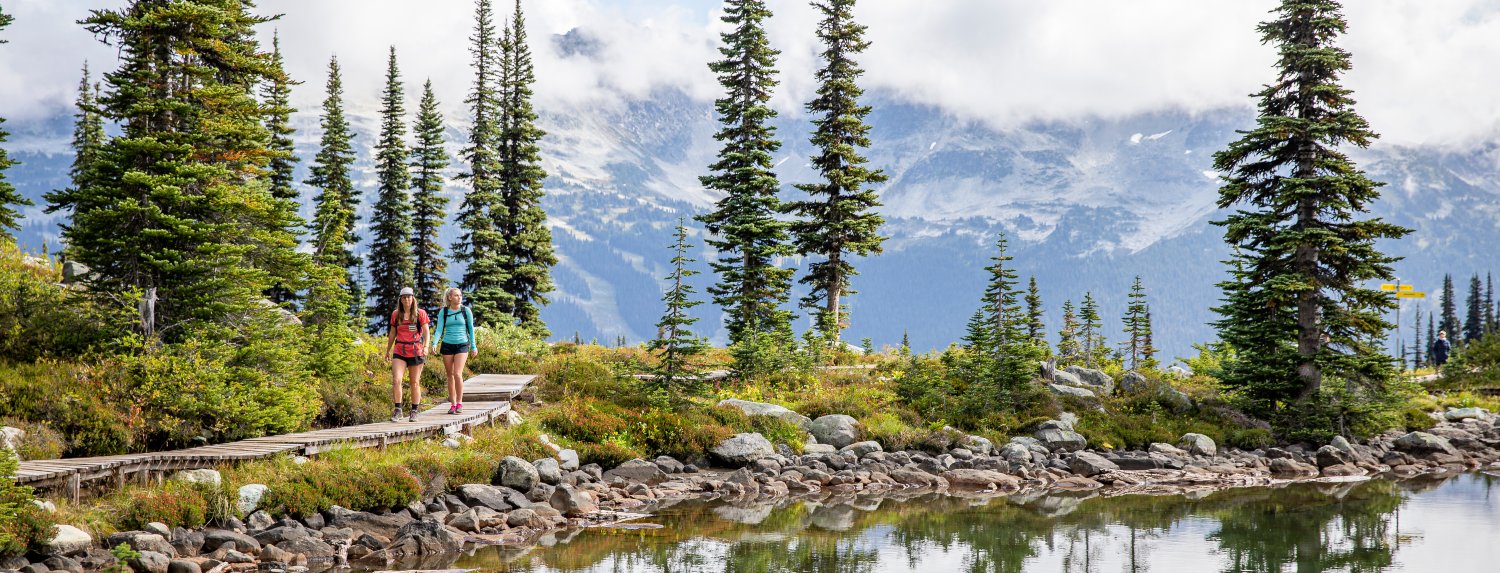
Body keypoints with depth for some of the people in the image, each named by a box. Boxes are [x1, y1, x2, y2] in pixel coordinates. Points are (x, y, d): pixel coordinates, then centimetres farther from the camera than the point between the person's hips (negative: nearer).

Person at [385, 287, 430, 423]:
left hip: (416, 352, -2)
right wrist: (388, 349, 22)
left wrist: (426, 346, -20)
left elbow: (426, 332, -5)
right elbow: (392, 333, 19)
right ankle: (397, 410, -7)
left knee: (415, 383, 6)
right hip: (399, 352, 2)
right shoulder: (396, 314, 9)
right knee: (396, 380, -14)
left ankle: (414, 412, 17)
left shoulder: (420, 313, 1)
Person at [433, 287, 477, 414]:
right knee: (450, 376, 5)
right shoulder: (443, 312, 2)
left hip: (462, 345, -1)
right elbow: (439, 330, -1)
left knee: (457, 374, -14)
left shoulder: (466, 311, 1)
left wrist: (474, 346, 9)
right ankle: (452, 404, 13)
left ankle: (459, 402, -1)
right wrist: (434, 343, -17)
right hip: (447, 345, 1)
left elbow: (471, 329, 8)